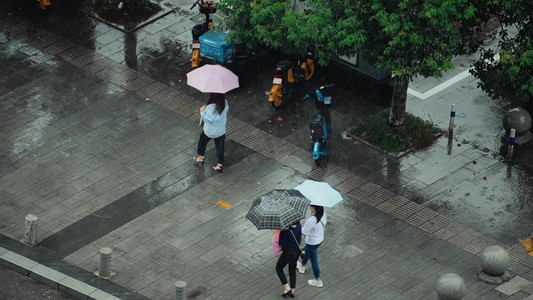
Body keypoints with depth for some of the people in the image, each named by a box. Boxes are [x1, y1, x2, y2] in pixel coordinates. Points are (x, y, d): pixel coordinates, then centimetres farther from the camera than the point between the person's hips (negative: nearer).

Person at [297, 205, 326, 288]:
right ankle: (302, 266, 62)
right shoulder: (323, 214, -16)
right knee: (306, 251, 35)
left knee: (313, 261, 14)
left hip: (312, 242, -8)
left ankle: (318, 281, 30)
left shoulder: (311, 220, -39)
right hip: (320, 239, 8)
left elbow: (303, 232, -26)